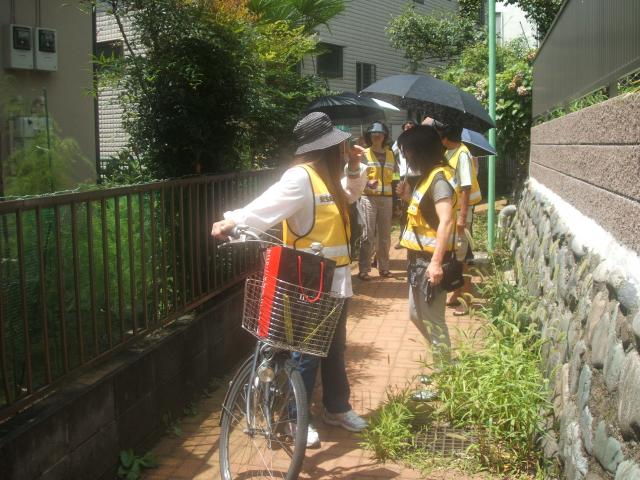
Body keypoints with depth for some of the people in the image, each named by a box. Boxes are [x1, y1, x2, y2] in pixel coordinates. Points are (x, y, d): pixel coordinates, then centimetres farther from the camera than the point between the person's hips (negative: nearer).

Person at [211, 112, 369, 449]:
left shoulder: (327, 177, 11)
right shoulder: (301, 177, -19)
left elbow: (349, 195, 31)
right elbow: (267, 205, -35)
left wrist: (354, 168, 13)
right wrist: (234, 220, -52)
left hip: (335, 280, 9)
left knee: (334, 348, 20)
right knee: (306, 352, 2)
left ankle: (336, 407, 36)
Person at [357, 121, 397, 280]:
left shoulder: (390, 154, 13)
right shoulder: (365, 154, 1)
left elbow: (394, 175, 19)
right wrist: (366, 183, -22)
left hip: (386, 198, 4)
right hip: (369, 197, -4)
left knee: (385, 235, 8)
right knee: (368, 234, -7)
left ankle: (383, 267, 17)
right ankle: (363, 269, -3)